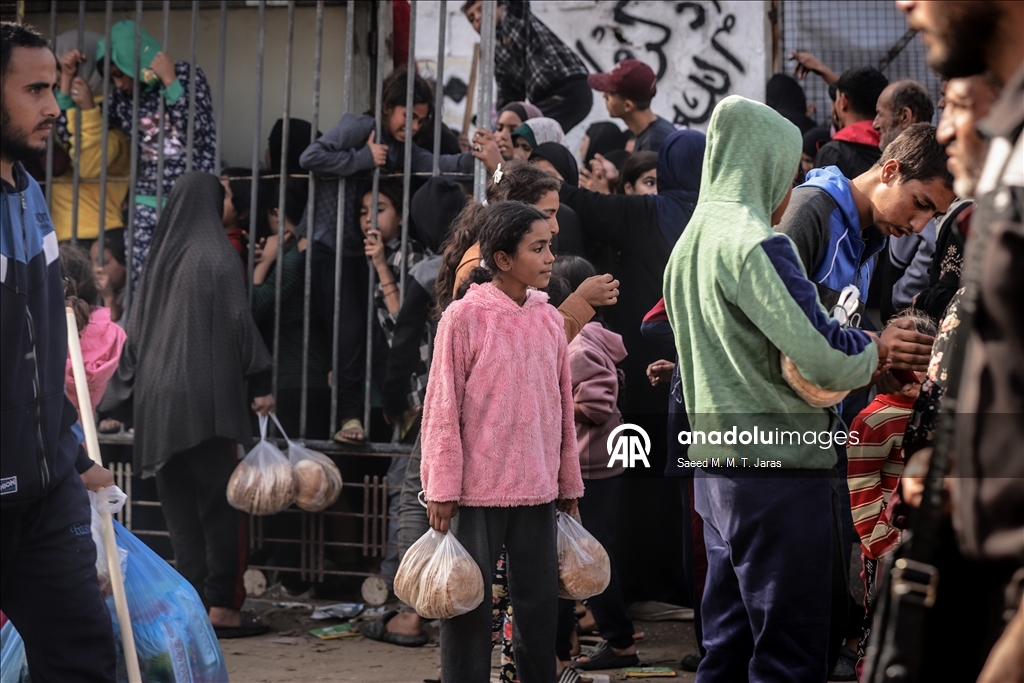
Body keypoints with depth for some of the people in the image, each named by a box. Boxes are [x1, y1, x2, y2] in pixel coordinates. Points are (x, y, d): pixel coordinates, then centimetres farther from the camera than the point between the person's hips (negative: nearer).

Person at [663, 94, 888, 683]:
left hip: (717, 465, 9)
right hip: (779, 467, -9)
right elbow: (822, 358, -23)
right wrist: (873, 351, -1)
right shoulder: (756, 243, -15)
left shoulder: (690, 244, 13)